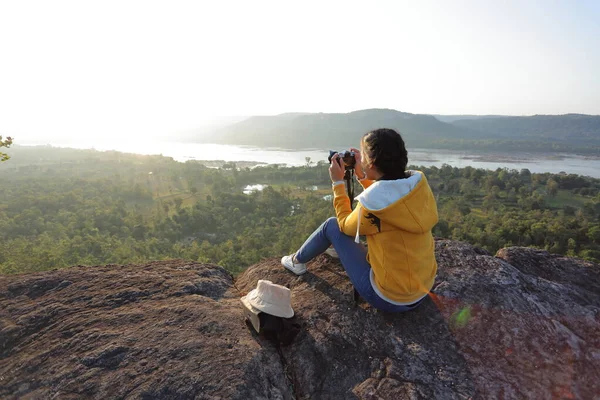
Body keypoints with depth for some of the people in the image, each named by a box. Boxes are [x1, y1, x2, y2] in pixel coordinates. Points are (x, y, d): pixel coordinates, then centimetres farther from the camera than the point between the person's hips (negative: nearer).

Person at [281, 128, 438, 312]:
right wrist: (362, 177, 12)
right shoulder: (419, 183, -8)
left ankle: (297, 261, 30)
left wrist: (338, 182, -1)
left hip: (389, 298, -6)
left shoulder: (373, 202, -27)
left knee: (332, 226, 4)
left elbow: (345, 225, -4)